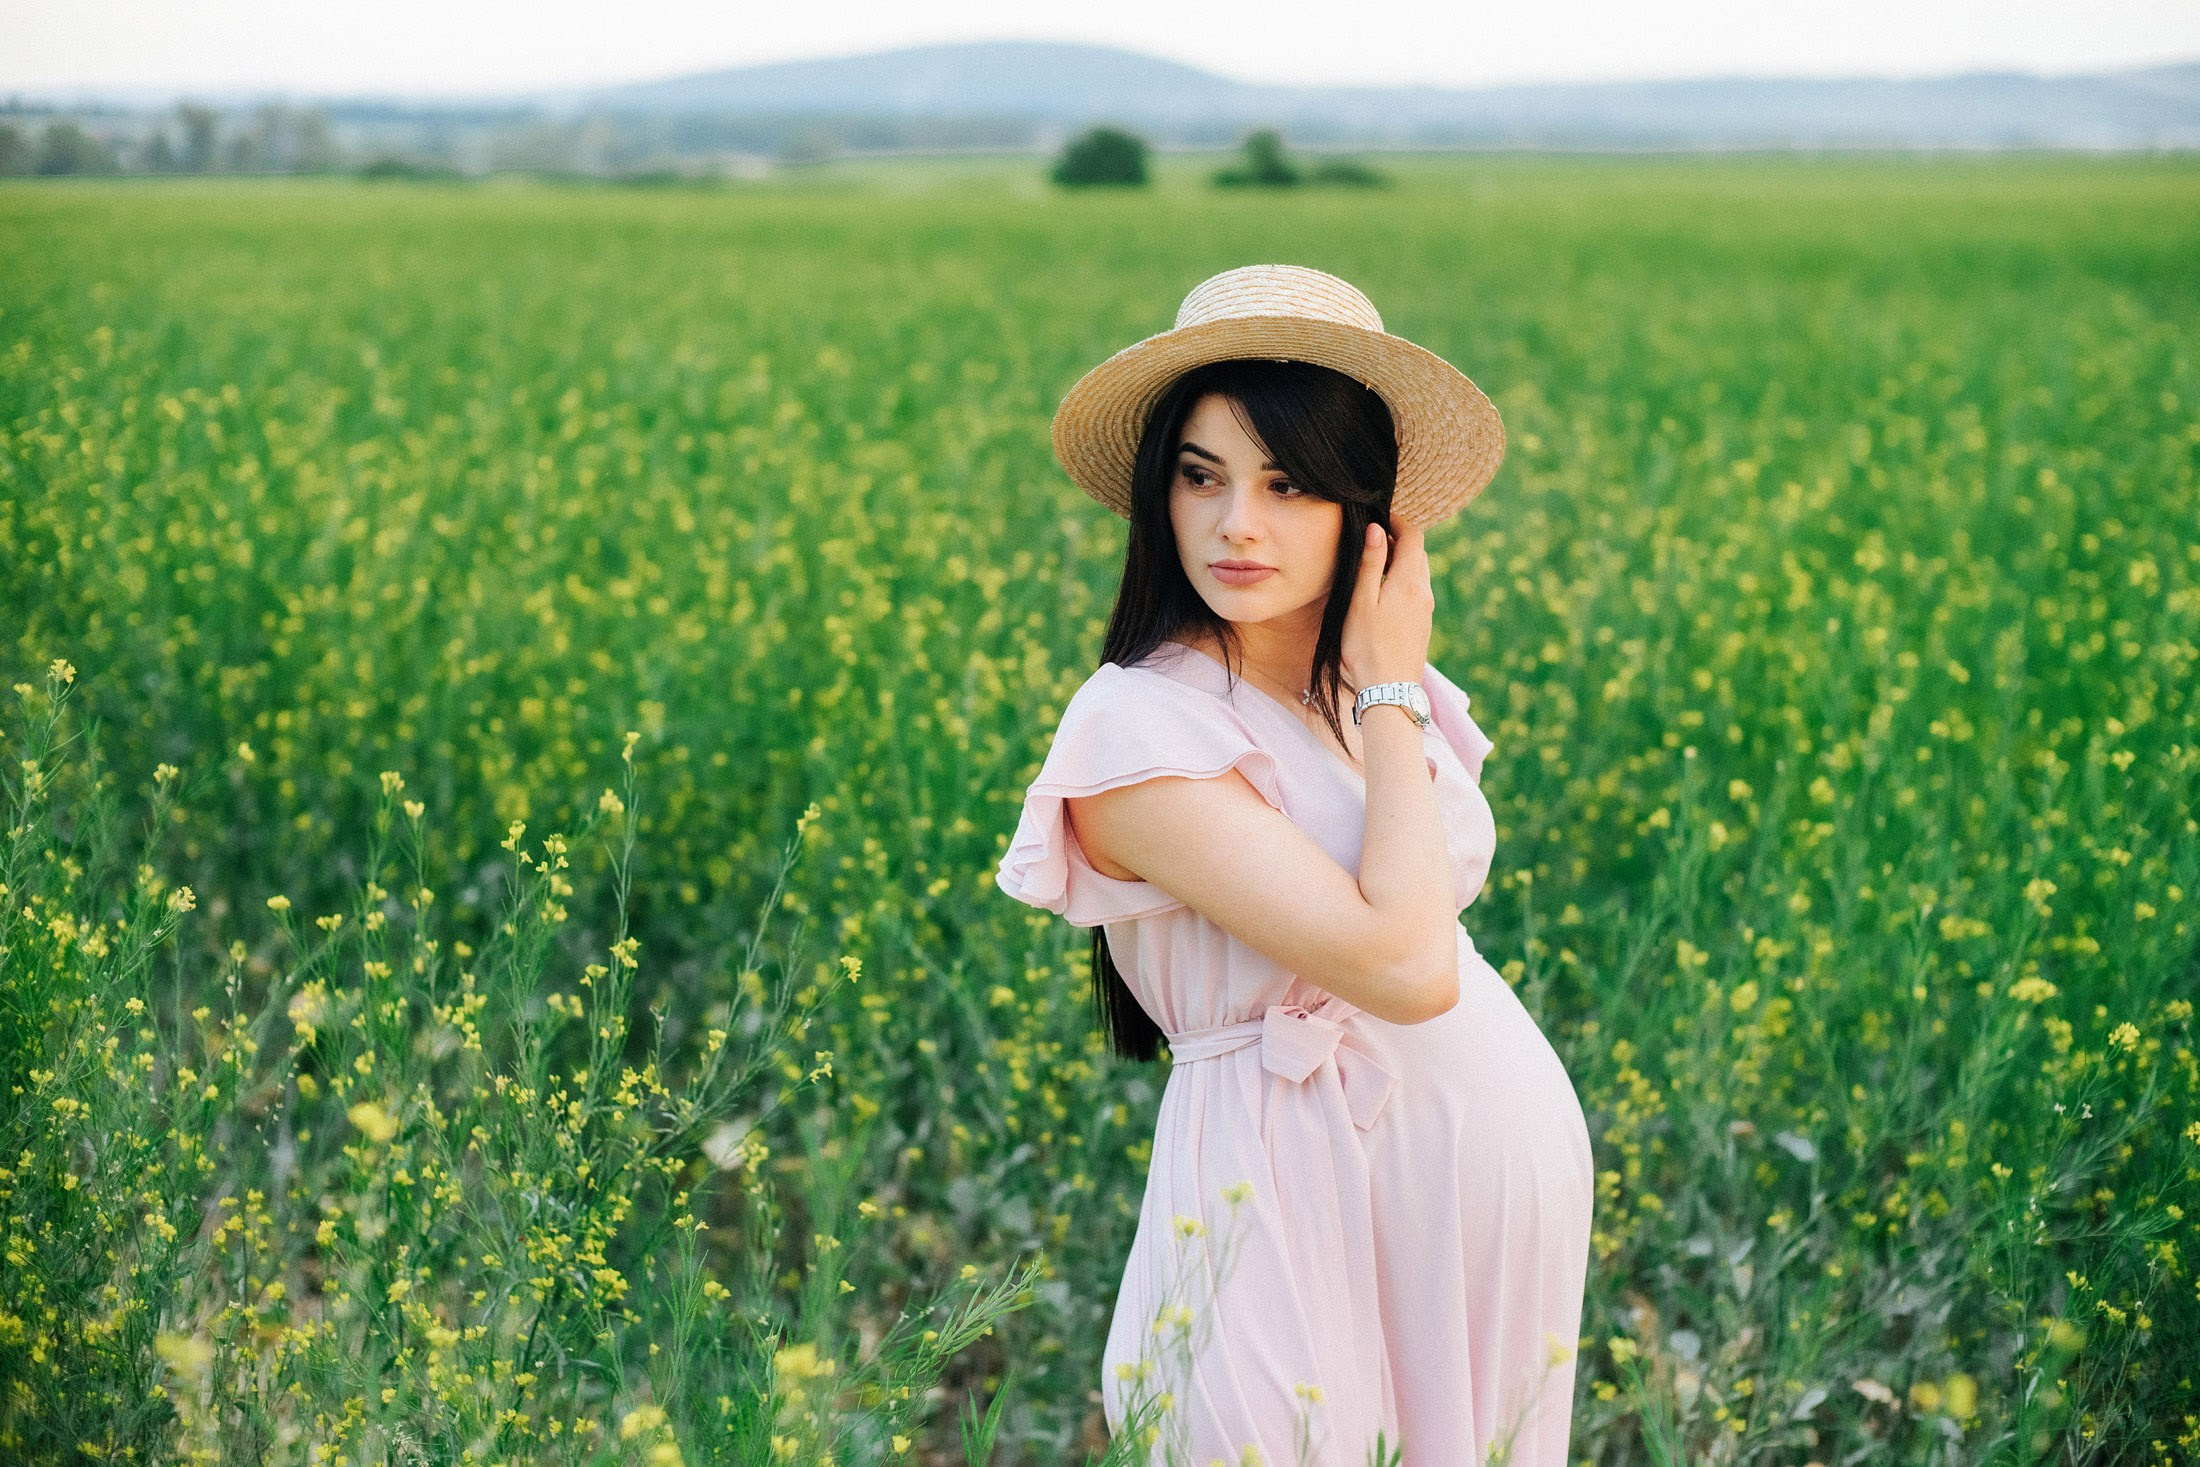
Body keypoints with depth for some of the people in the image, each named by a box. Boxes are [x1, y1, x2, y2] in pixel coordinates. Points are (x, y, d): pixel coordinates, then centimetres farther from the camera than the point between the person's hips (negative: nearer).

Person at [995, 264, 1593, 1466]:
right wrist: (1389, 701, -16)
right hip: (1312, 1187, -7)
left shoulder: (1382, 681, 3)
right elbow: (1401, 966, -25)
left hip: (1510, 1133, 7)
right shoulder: (1138, 732, -20)